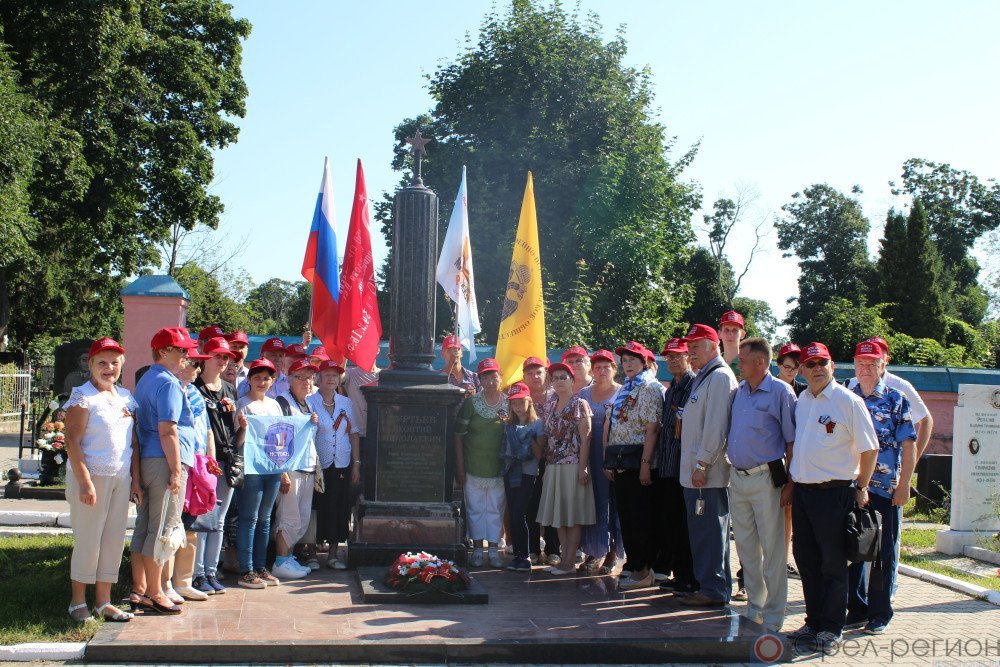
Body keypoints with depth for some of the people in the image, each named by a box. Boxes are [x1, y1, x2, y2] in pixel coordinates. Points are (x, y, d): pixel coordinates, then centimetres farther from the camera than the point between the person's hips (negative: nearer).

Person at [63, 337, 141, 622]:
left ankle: (103, 601, 16)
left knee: (115, 539, 8)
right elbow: (72, 441, -13)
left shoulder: (125, 397, 12)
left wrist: (135, 480, 9)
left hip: (121, 478, 6)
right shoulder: (82, 396, -7)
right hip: (92, 476, -6)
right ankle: (78, 602, 12)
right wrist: (85, 482, -19)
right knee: (88, 540, -1)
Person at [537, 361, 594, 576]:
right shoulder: (549, 407, 14)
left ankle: (569, 562, -1)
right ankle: (565, 559, 13)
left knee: (572, 513, -3)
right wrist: (545, 467, 8)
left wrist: (582, 468, -15)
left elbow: (585, 438, -9)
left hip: (573, 466, -6)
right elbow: (546, 437, 14)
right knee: (558, 514, 7)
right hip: (553, 466, 6)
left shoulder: (580, 404, -3)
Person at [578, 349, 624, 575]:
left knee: (614, 501, -1)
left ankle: (613, 552, 6)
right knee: (595, 500, 4)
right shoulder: (584, 393, 13)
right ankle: (595, 551, 12)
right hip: (592, 454, 3)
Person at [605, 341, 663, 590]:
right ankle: (632, 563, 19)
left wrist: (645, 463, -20)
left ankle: (643, 570, 3)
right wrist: (608, 460, 11)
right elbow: (609, 426, 18)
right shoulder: (623, 391, 19)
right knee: (625, 515, 10)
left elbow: (651, 428, -15)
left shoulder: (650, 388, -6)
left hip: (638, 463, -8)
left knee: (640, 516, -4)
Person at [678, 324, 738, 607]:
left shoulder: (720, 376, -12)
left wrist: (703, 463, -20)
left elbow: (716, 425, -19)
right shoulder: (701, 377, 19)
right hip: (694, 470, 10)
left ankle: (714, 590, 3)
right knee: (700, 532, 14)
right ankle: (706, 584, 21)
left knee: (710, 532, -4)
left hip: (708, 474, -10)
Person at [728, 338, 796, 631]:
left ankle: (773, 615, 8)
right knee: (746, 546, 14)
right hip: (738, 478, 7)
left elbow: (792, 441, -10)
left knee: (772, 549, 0)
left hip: (765, 478, -7)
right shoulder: (738, 391, 10)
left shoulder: (781, 392, -10)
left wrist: (789, 484, -13)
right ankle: (754, 606, 26)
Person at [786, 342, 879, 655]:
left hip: (834, 492, -6)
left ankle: (831, 630, 13)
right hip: (802, 491, 7)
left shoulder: (848, 401, -9)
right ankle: (814, 622, 25)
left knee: (833, 564, 3)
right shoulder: (802, 400, 11)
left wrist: (860, 488, -6)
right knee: (806, 560, 13)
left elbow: (869, 449, -6)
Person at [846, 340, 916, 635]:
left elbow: (908, 446, -3)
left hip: (886, 490, -3)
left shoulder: (896, 400, 0)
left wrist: (904, 486, -9)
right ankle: (857, 608, 19)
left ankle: (880, 613, 14)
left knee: (884, 553, 4)